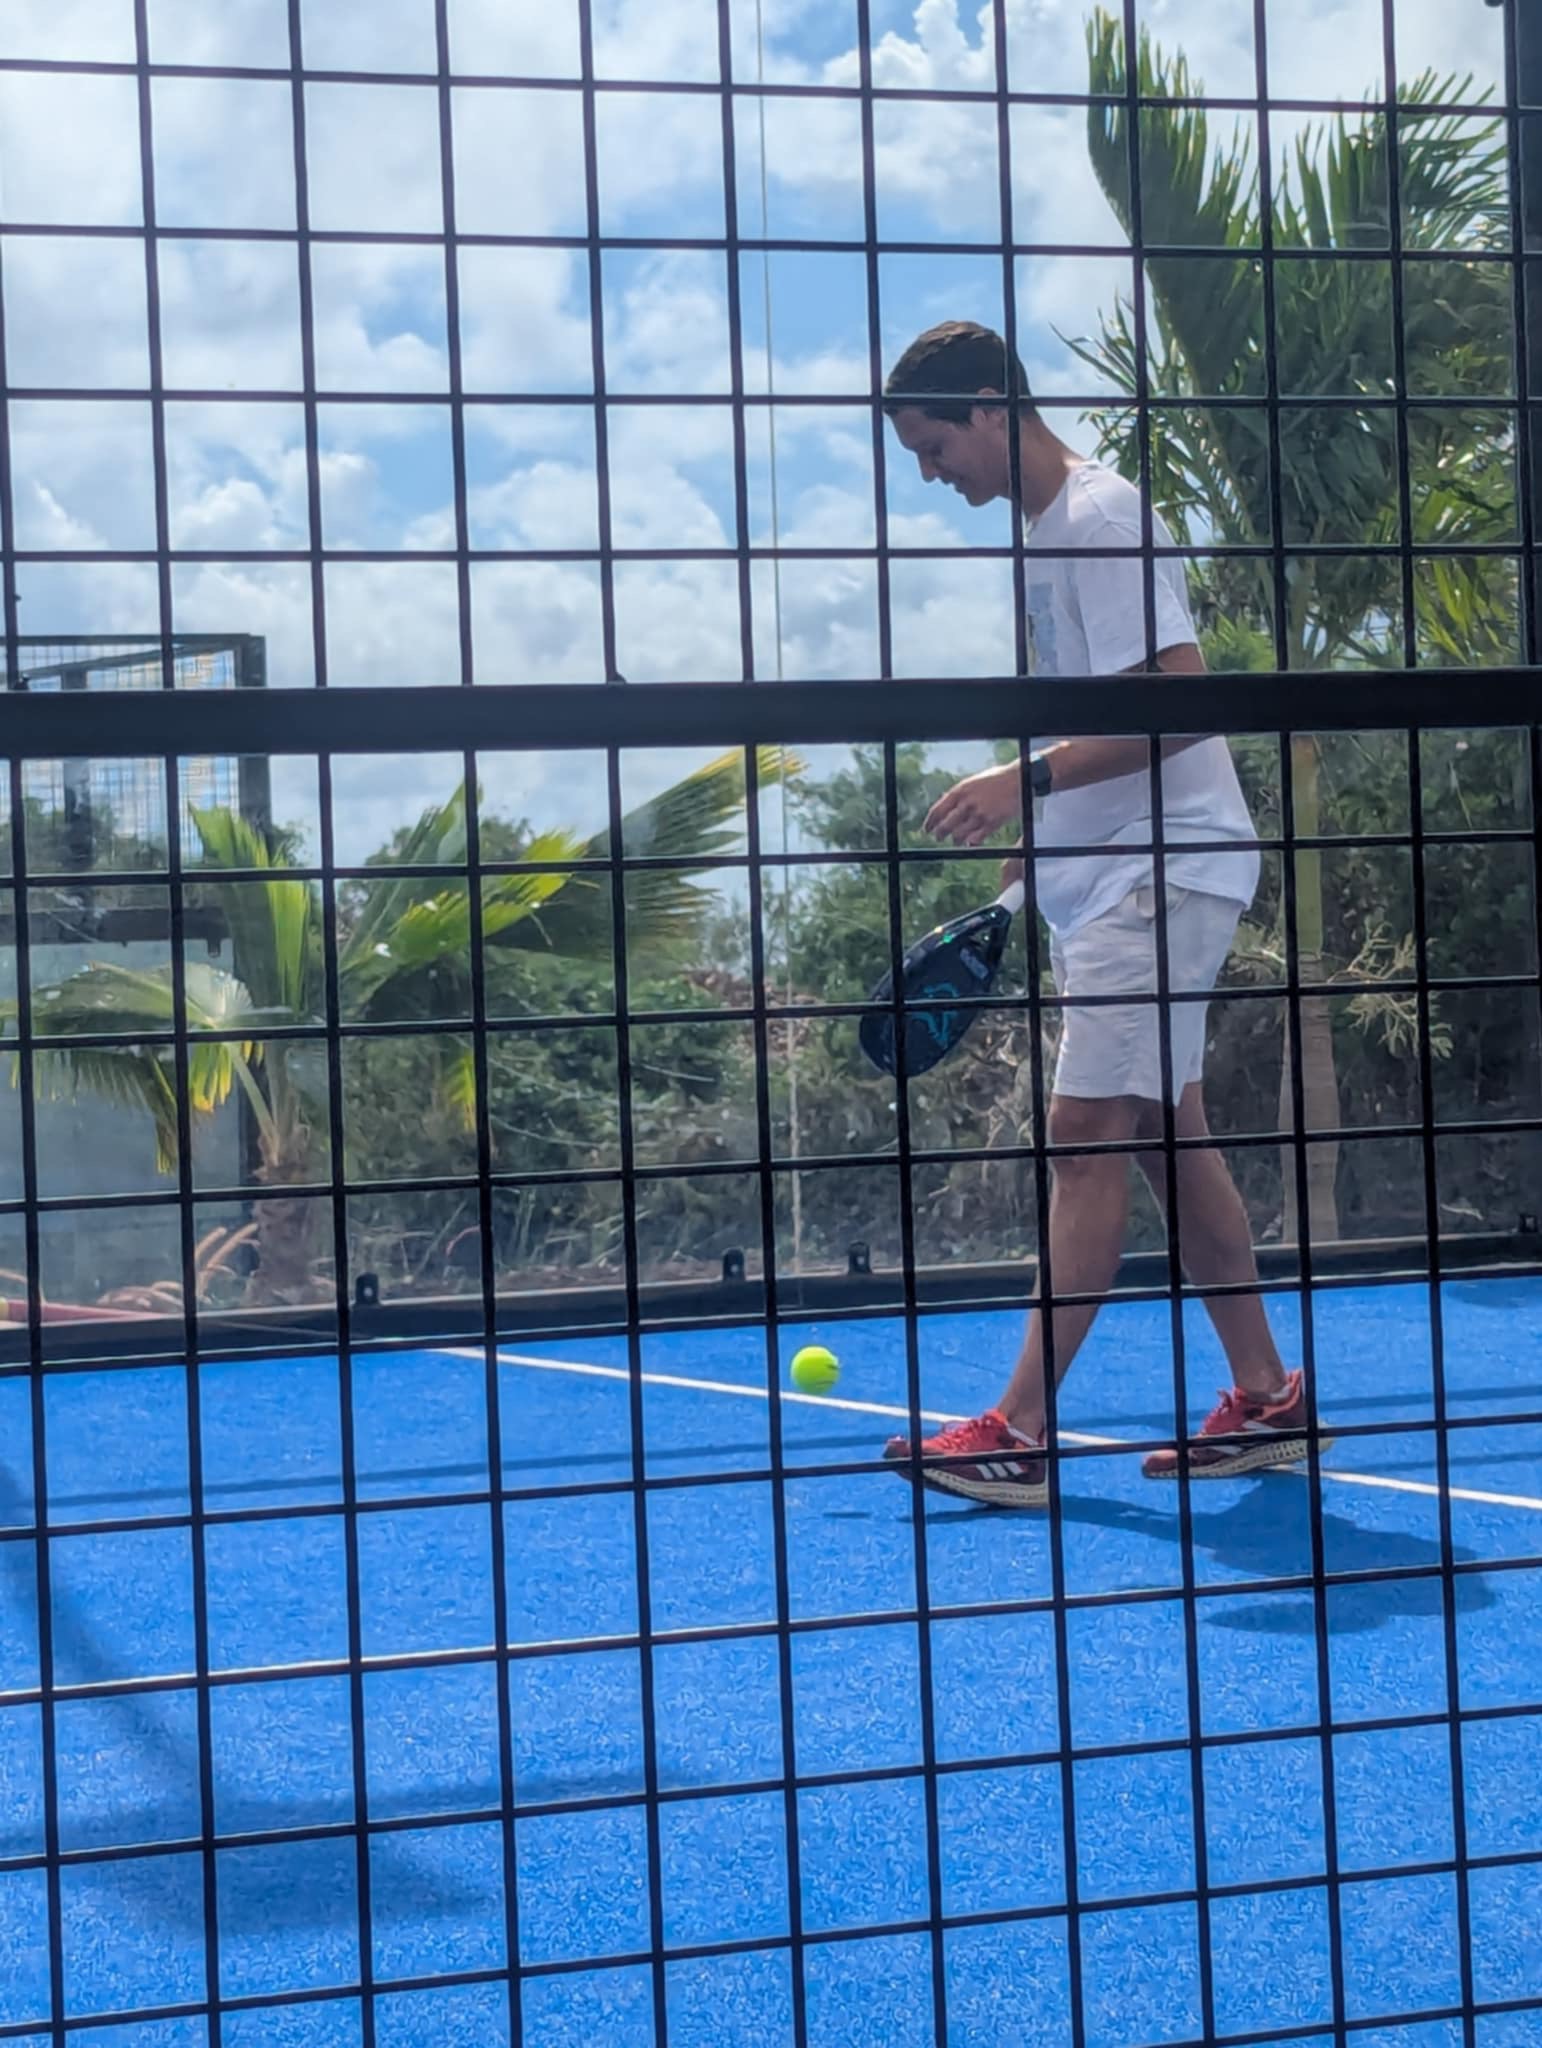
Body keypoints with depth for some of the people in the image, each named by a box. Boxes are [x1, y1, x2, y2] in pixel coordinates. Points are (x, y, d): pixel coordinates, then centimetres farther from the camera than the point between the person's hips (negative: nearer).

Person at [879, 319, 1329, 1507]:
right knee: (1167, 1137, 10)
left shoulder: (1100, 517, -13)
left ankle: (1022, 1438, -9)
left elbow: (1179, 698, -21)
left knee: (1087, 1137, -11)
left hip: (1159, 873, -10)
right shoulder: (1049, 527, 16)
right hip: (1112, 876, 10)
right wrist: (1034, 857, 21)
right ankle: (1267, 1403, 18)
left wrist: (1031, 779, -25)